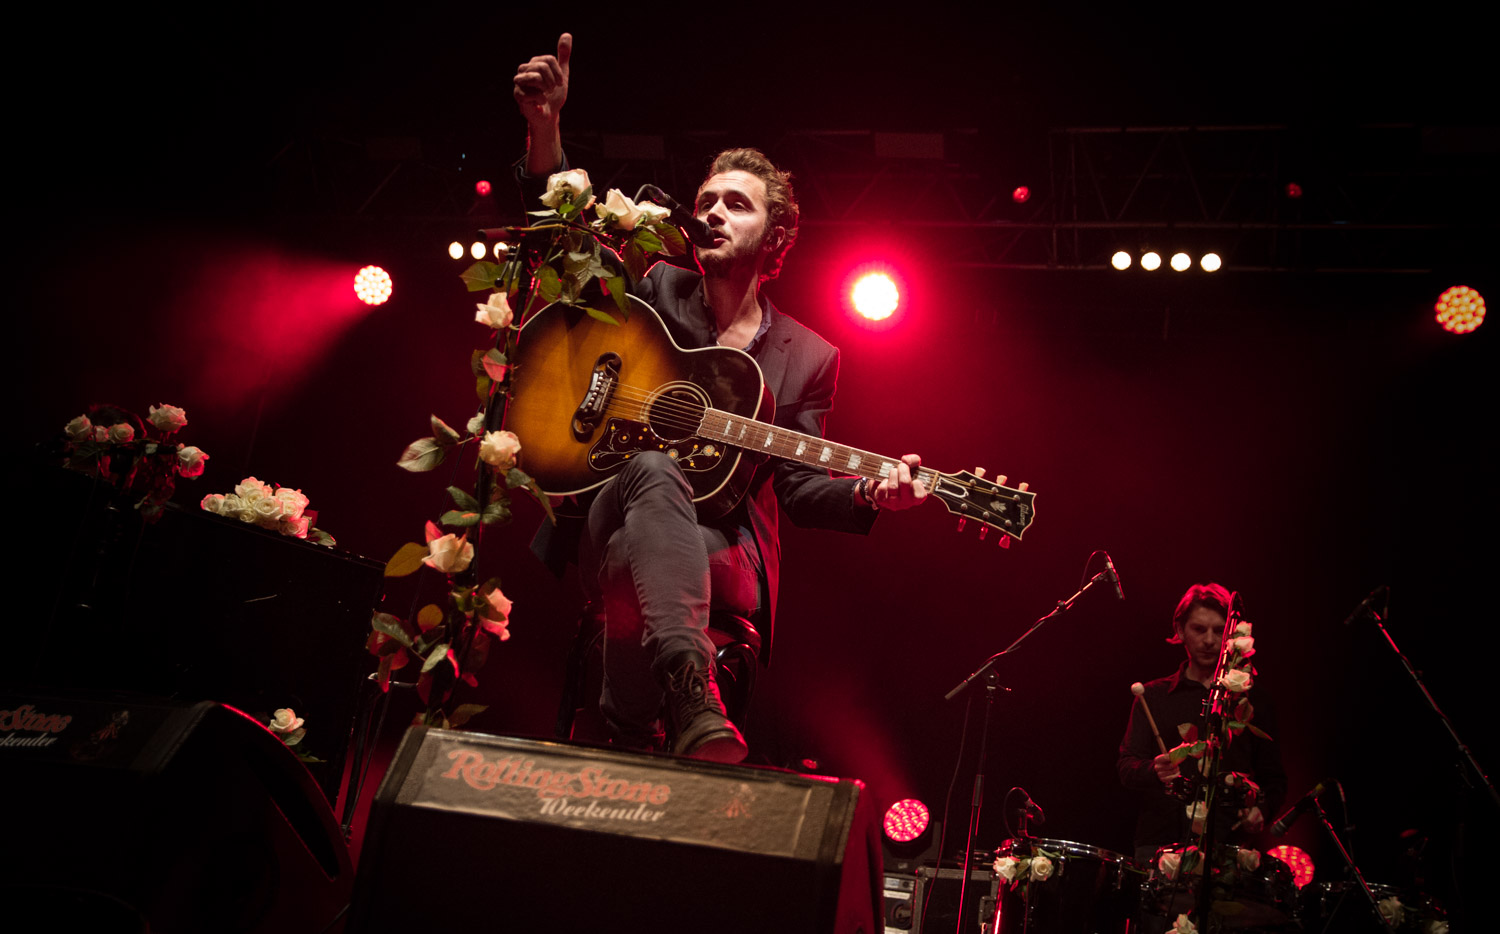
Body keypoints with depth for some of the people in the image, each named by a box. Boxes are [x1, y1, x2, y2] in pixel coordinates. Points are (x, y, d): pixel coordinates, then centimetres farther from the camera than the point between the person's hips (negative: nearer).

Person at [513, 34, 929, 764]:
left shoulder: (807, 358, 10)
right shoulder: (655, 291, 12)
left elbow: (797, 485, 6)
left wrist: (869, 492, -16)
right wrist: (545, 128, -10)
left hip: (721, 555, 0)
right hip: (607, 521, 0)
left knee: (637, 564, -36)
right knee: (655, 468, -37)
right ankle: (691, 699, -54)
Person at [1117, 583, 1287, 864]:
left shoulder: (1251, 701, 15)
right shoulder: (1155, 696, 12)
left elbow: (1273, 778, 17)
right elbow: (1127, 767, 4)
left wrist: (1260, 808, -3)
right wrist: (1154, 771, -17)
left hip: (1225, 842, 0)